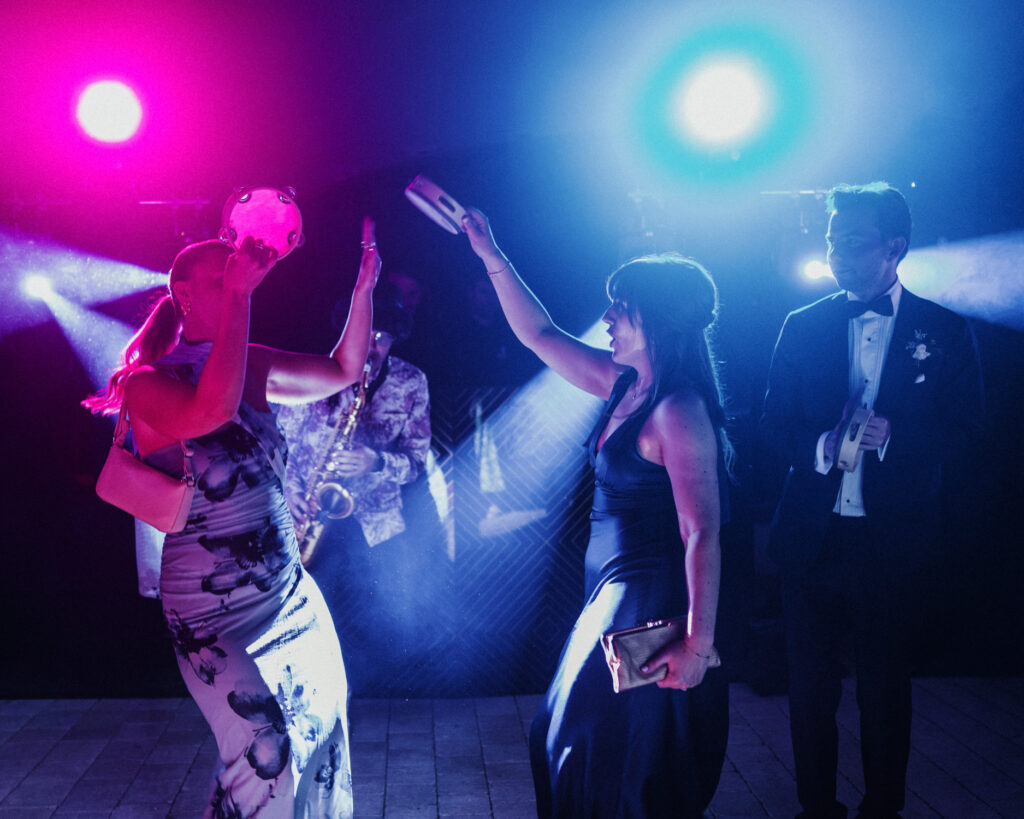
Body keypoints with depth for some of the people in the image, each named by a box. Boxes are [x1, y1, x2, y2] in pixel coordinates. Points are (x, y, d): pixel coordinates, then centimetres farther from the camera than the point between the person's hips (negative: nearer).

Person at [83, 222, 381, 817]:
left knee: (323, 735, 14)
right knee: (265, 752, -20)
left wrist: (364, 287, -3)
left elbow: (344, 370, 10)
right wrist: (238, 295, -31)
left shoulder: (253, 367, 5)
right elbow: (212, 411, -34)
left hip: (292, 594, 7)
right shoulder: (147, 383, -13)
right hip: (212, 613, -7)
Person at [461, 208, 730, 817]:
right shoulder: (625, 385, 5)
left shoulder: (679, 410, -21)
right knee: (578, 749, 21)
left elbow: (703, 534, -25)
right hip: (616, 599, 9)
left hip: (651, 612, -9)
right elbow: (539, 334, 13)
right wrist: (491, 254, 9)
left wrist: (699, 645, -27)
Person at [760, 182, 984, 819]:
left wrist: (893, 435, -19)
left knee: (886, 684, 10)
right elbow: (775, 425, 5)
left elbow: (964, 427, -1)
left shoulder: (945, 331, -1)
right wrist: (821, 447, -17)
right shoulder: (803, 328, 5)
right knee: (811, 682, 10)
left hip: (893, 542, -2)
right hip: (812, 535, 2)